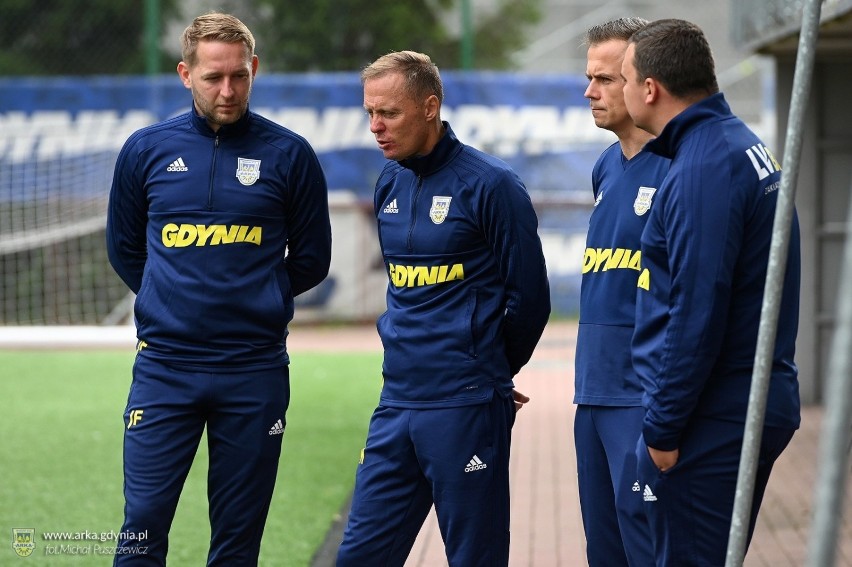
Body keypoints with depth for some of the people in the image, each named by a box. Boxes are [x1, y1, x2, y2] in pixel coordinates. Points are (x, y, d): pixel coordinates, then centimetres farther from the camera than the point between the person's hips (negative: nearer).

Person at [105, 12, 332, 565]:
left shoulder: (289, 155, 1)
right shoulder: (147, 150, 4)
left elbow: (310, 260, 10)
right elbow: (124, 249, 17)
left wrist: (259, 302, 10)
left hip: (256, 370, 0)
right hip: (164, 369, 0)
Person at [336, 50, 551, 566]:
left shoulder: (490, 185, -10)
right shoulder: (390, 184, 11)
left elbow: (529, 297, -7)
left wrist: (490, 373, 6)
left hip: (465, 409, -7)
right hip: (397, 405, 7)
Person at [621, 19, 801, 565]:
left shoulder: (703, 169, -19)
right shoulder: (747, 144, 12)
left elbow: (697, 311, -23)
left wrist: (663, 428, -16)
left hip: (713, 418, -10)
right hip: (763, 403, 10)